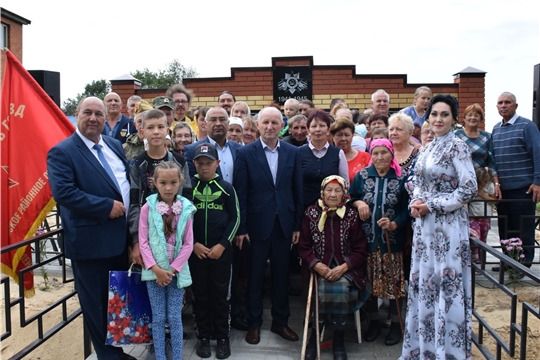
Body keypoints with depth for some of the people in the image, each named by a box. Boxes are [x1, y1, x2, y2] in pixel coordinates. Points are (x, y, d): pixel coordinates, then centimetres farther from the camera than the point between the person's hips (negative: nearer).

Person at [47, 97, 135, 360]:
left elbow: (129, 179, 17)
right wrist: (106, 206, -23)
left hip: (120, 236, 7)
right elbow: (63, 192, -23)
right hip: (89, 241, -7)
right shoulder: (61, 152, -11)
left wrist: (129, 208, -1)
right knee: (95, 304, 9)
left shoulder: (114, 145, 10)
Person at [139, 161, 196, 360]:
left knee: (175, 318, 7)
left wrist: (172, 270, -10)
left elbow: (188, 244, -3)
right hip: (154, 271, 0)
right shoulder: (147, 208, -5)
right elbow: (143, 242, -6)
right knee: (158, 318, 8)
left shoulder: (186, 209, -3)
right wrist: (156, 269, -13)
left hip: (176, 272, 0)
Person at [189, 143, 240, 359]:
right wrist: (193, 244, -7)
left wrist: (223, 244, -8)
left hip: (221, 250, 0)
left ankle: (223, 337, 19)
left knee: (220, 294, 7)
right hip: (195, 250, 1)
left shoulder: (226, 188, 0)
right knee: (200, 294, 9)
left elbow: (235, 218, 1)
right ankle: (203, 336, 21)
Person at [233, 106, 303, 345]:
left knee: (281, 275, 14)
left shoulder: (293, 153, 3)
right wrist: (241, 228, -9)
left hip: (284, 224, 3)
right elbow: (240, 193, -7)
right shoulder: (245, 153, -5)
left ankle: (280, 321, 31)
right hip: (257, 224, -2)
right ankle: (254, 323, 28)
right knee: (256, 276, 11)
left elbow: (297, 191, 5)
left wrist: (297, 225, 4)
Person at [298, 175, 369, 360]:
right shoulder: (311, 213, 1)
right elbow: (303, 246, 4)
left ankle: (339, 341, -7)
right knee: (324, 288, -29)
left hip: (346, 267, 0)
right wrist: (317, 265, -12)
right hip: (320, 267, 0)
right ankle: (314, 337, -7)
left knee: (340, 288, -29)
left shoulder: (352, 215, -1)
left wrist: (343, 267, -13)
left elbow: (360, 250, 2)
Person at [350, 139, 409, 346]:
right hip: (368, 238, 2)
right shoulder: (361, 176, 1)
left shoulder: (400, 179, -3)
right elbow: (350, 198, 9)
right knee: (369, 281, 8)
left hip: (392, 240, -1)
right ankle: (374, 322, 27)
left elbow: (405, 209, -4)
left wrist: (394, 224, -20)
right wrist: (358, 203, -12)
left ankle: (395, 325, 24)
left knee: (393, 281, 6)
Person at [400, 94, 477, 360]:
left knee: (447, 284, 0)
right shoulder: (427, 148, 12)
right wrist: (414, 204, -1)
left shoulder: (457, 146, -9)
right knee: (423, 282, 13)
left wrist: (431, 206, -14)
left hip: (448, 225, -7)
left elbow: (469, 188, -14)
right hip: (424, 224, 7)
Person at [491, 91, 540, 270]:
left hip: (522, 187, -6)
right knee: (504, 229, 13)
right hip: (501, 188, 6)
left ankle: (524, 264, 14)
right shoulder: (496, 128, 12)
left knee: (523, 229, 3)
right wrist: (494, 181, 8)